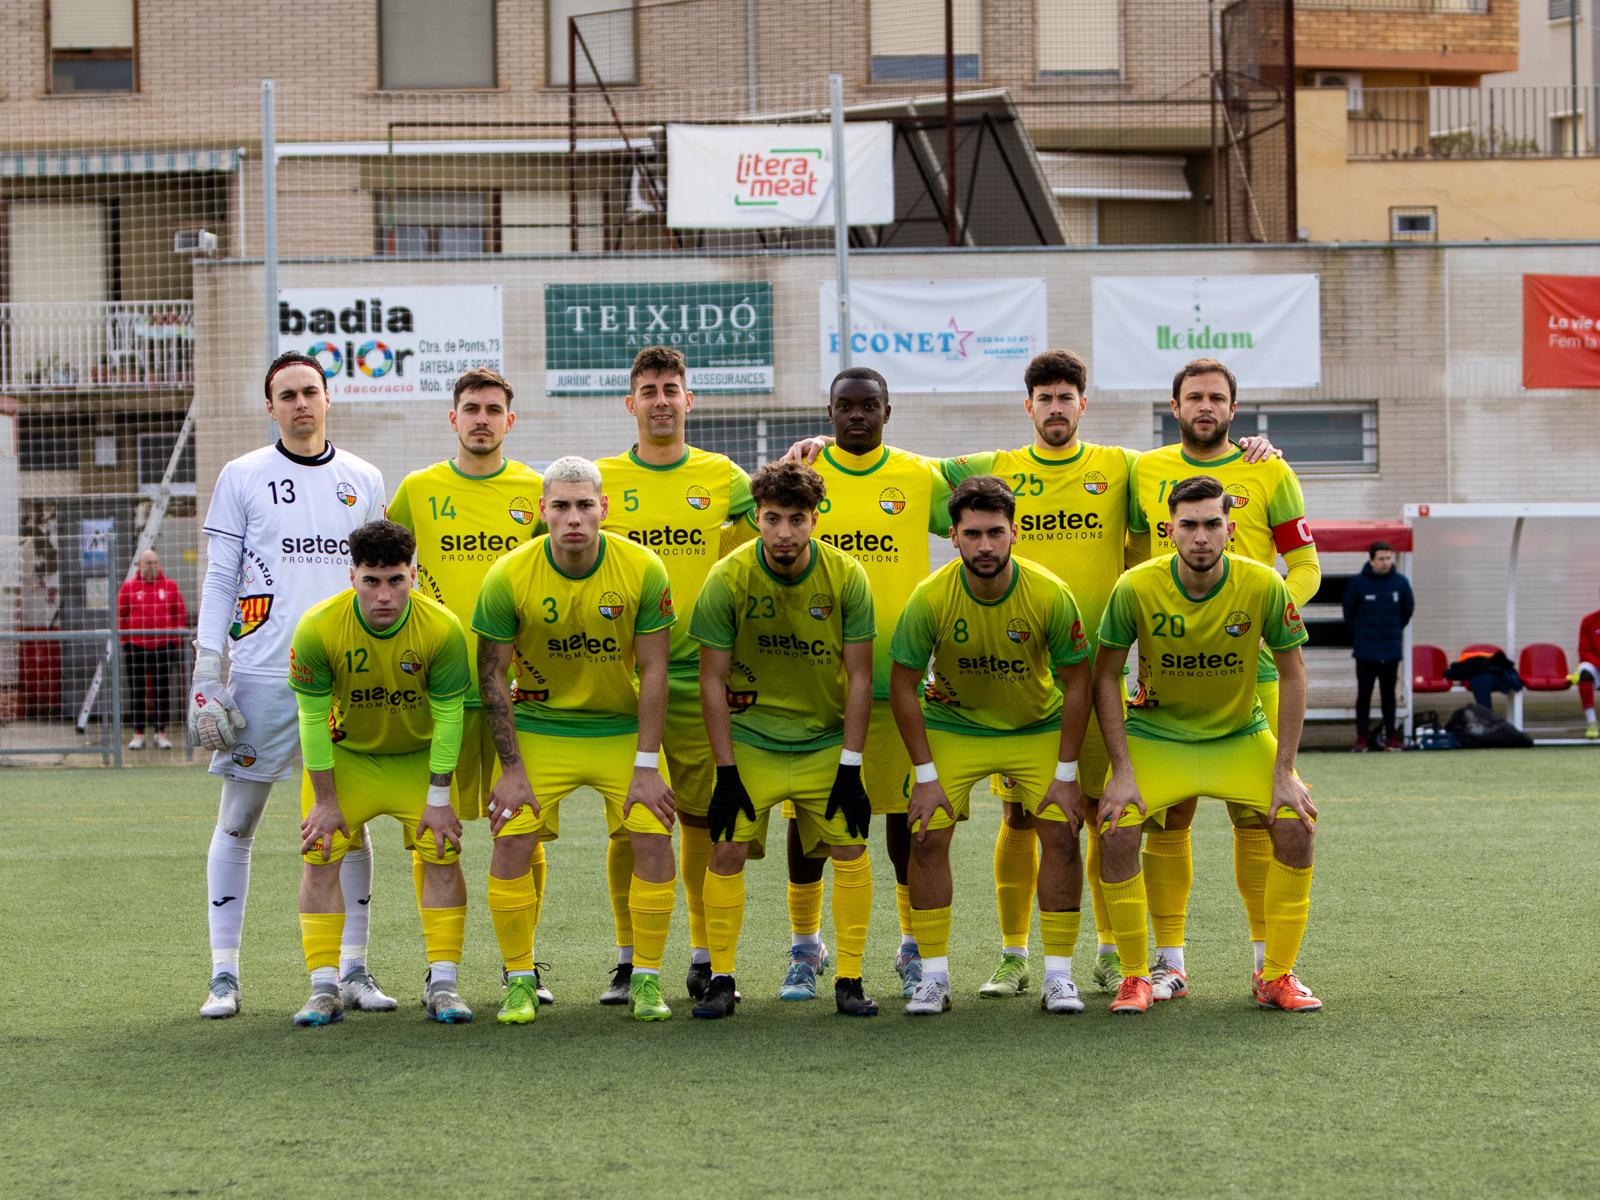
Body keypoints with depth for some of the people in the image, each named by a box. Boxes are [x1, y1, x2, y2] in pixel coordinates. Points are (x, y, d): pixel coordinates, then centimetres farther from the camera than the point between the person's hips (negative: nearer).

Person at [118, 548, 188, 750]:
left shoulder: (170, 587, 6)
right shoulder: (128, 588, 4)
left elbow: (181, 614, 9)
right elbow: (120, 616, 8)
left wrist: (176, 639, 3)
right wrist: (125, 640, 2)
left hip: (164, 646, 1)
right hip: (136, 647, -1)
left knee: (163, 692, 3)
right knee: (136, 692, 1)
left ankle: (161, 733, 10)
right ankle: (138, 734, 6)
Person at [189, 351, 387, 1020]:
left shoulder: (363, 481, 11)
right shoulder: (242, 478, 3)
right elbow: (219, 582, 2)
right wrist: (207, 673, -6)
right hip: (261, 674, -2)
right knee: (237, 822, 1)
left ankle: (353, 970, 10)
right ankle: (223, 975, 5)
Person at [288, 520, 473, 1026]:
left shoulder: (442, 629, -26)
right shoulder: (318, 629, -27)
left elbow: (447, 717, -16)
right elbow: (313, 719, -17)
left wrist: (438, 799, -13)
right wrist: (325, 802, -13)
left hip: (420, 758, 0)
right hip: (344, 756, 0)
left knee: (442, 857, -9)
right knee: (320, 857, -9)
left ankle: (442, 984, -1)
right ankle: (324, 989, -3)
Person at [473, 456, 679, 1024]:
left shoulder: (643, 570, -14)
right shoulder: (509, 577, -15)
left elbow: (652, 672, -8)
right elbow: (492, 674, -7)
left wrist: (646, 767, -11)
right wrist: (512, 769, -11)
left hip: (623, 729, 0)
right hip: (538, 728, 0)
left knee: (654, 840, -11)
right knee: (512, 844, -13)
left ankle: (646, 980, 3)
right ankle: (520, 982, 2)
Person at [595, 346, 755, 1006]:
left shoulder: (724, 480, 6)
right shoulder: (599, 480, 5)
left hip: (701, 676, 0)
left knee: (703, 817, 4)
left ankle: (704, 956, 13)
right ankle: (628, 958, 9)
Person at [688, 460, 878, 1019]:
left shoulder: (846, 576, -13)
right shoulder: (728, 579, -15)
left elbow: (858, 676, -6)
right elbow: (713, 680, -8)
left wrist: (850, 767, -9)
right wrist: (726, 771, -11)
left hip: (827, 742, 1)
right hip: (749, 739, -1)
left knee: (850, 850, -4)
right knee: (727, 850, -9)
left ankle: (850, 980, 6)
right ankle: (721, 980, 3)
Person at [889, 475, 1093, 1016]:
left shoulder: (1050, 595, -21)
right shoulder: (930, 597, -22)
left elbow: (1076, 682, -11)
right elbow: (903, 686, -11)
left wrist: (1065, 775, -12)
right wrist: (925, 776, -13)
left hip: (1038, 728, 0)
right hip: (950, 727, 0)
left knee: (1061, 832, -12)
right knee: (927, 837, -12)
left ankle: (1058, 976, -2)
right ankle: (934, 976, 0)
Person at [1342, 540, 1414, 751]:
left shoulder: (1401, 582, -2)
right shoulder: (1358, 583, -9)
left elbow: (1408, 610, 12)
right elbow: (1349, 612, 3)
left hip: (1391, 650, 2)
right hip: (1365, 650, -2)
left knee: (1389, 694, 9)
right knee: (1364, 693, 2)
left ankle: (1391, 734, 14)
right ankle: (1362, 736, 6)